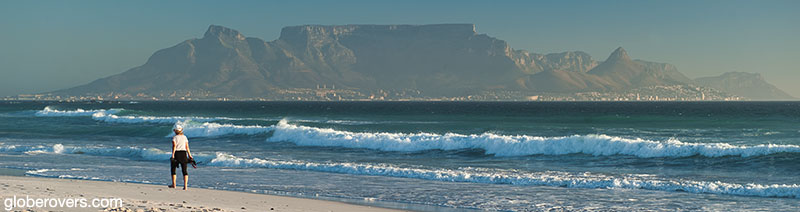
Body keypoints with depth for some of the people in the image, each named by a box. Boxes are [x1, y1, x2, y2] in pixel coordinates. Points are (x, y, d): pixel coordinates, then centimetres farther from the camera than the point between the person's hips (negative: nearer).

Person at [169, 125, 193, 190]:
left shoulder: (174, 137, -4)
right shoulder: (184, 137, 7)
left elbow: (174, 146, -15)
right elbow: (187, 147, 4)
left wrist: (173, 155, -20)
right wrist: (189, 155, 8)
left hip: (176, 153, -3)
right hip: (183, 154, 3)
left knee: (173, 169, 17)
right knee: (184, 170, 0)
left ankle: (173, 184, 24)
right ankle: (185, 185, -13)